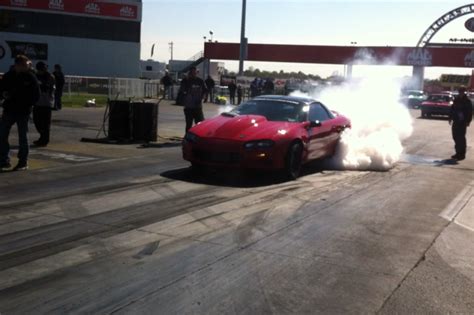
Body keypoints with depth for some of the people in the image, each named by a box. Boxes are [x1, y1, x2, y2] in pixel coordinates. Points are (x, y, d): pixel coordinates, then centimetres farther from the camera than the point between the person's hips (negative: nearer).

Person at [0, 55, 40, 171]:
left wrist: (27, 105, -15)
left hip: (23, 112, -4)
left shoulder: (30, 77, -6)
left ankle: (23, 162, 12)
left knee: (22, 137, 2)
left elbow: (36, 95, -5)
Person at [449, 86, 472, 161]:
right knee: (456, 137, 8)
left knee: (461, 138, -6)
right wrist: (451, 118, 11)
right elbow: (452, 109, 16)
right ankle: (458, 152, 19)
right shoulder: (456, 100, 10)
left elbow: (470, 112, -8)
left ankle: (462, 154, -1)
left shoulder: (467, 101, -6)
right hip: (456, 122, 6)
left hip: (462, 122, -6)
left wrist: (468, 121, -15)